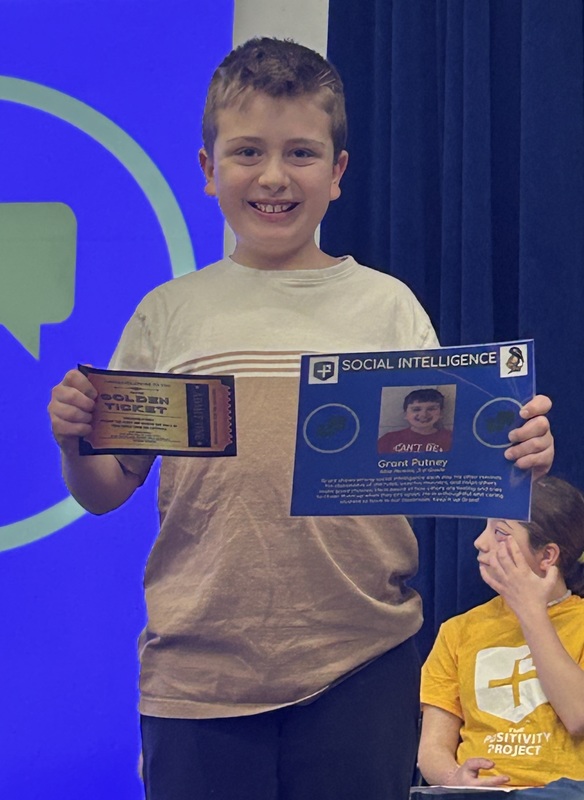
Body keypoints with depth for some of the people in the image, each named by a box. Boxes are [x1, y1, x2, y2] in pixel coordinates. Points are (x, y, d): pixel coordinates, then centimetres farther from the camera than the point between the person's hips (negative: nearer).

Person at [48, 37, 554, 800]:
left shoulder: (387, 308, 5)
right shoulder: (170, 315, 7)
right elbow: (105, 492, 10)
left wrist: (514, 457, -17)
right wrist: (76, 441, -10)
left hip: (360, 667, 0)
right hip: (198, 671, 1)